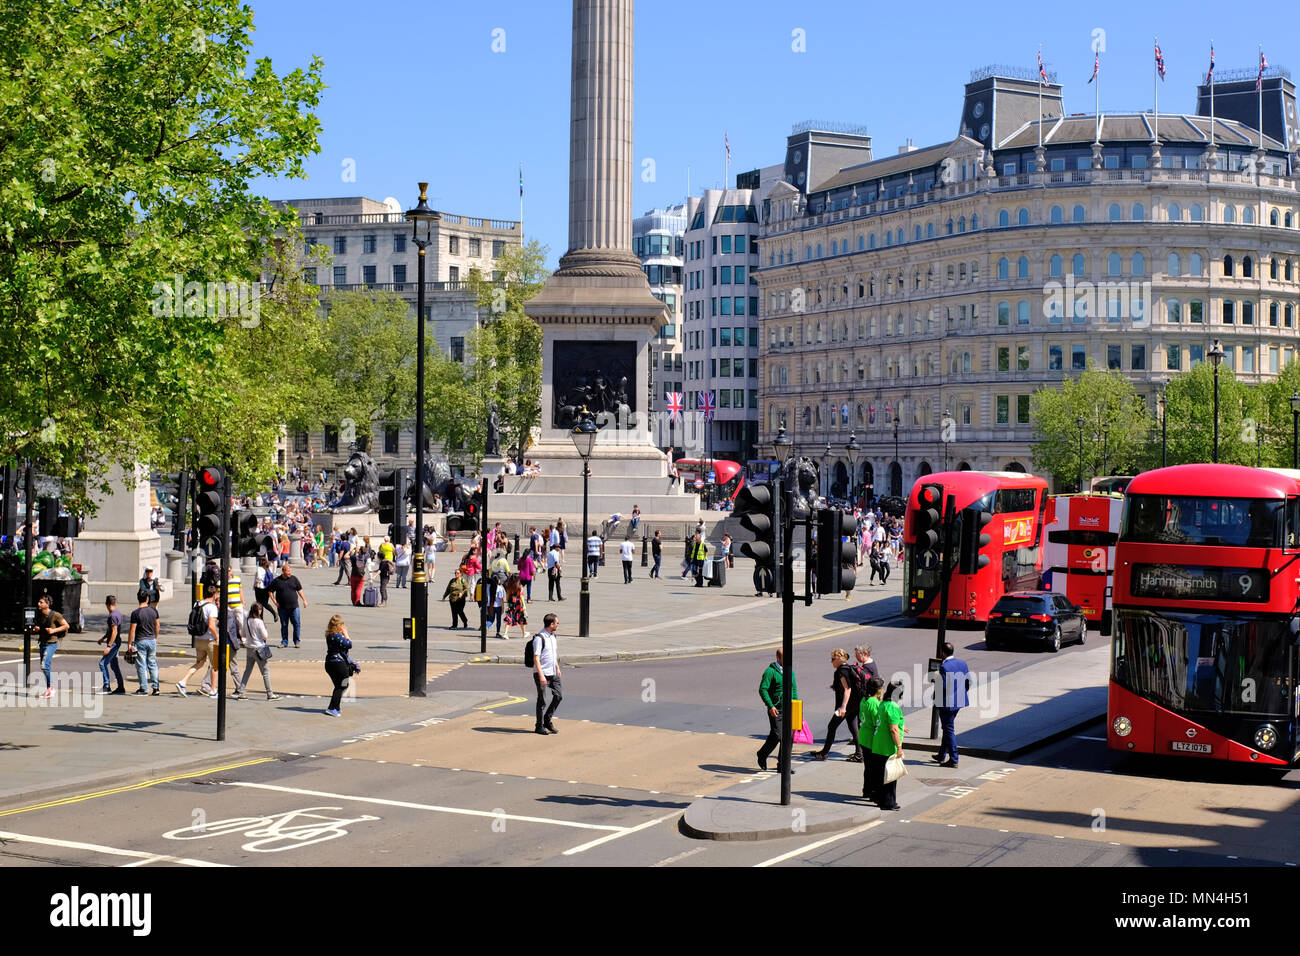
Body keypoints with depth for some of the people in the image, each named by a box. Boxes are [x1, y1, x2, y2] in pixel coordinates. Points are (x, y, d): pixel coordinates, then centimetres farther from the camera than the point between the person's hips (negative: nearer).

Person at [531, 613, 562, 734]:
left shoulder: (552, 636, 12)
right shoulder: (539, 638, -15)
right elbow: (536, 658, -19)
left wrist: (558, 668, 28)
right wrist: (541, 675, -26)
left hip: (553, 673, 8)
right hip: (542, 674, -8)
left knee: (559, 695, 5)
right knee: (542, 700, -1)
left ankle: (548, 719, 21)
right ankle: (539, 726, 9)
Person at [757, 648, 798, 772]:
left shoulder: (790, 672, 13)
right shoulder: (770, 671, -8)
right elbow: (762, 689, -12)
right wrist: (770, 706, -20)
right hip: (776, 711, -6)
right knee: (776, 736, -9)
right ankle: (762, 755, 16)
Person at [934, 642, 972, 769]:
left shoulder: (943, 667, -21)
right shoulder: (962, 663, 2)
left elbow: (943, 687, -23)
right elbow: (969, 681, 8)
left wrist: (935, 696, -4)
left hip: (947, 703, -8)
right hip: (959, 701, 8)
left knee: (949, 730, 0)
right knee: (947, 728, 21)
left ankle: (953, 760, 2)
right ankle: (942, 756, 32)